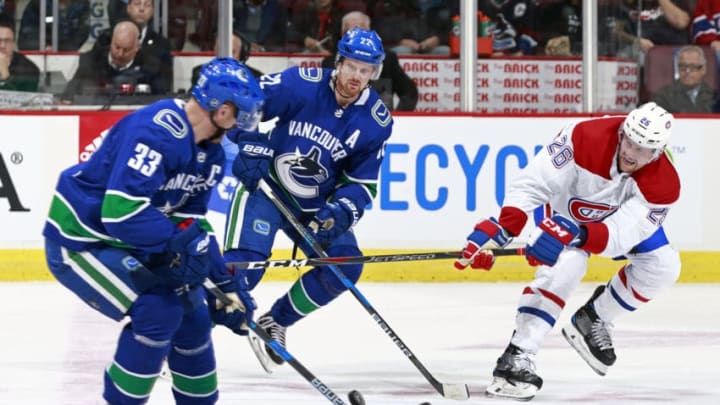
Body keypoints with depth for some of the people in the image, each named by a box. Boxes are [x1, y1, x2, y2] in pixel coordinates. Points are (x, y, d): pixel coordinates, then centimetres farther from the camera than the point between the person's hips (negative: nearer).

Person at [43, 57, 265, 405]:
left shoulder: (210, 153, 1)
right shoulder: (155, 132, -29)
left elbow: (193, 221, 7)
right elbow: (120, 212, -35)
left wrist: (225, 285, 0)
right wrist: (180, 240, -31)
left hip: (128, 244, 10)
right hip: (78, 241, -10)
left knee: (192, 311, 8)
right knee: (158, 310, -21)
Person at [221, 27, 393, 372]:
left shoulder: (376, 121, -8)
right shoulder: (300, 83, -19)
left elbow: (362, 183, -3)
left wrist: (339, 213, -20)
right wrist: (252, 146, -25)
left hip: (315, 205, 5)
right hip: (264, 185, -5)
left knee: (344, 266, -7)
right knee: (243, 265, -22)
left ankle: (274, 322, 13)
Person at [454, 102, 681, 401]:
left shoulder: (664, 184, -32)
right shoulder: (586, 137, -38)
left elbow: (620, 234, -39)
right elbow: (531, 184, -39)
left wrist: (576, 234, -56)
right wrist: (500, 230, -50)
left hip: (619, 214, 4)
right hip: (563, 202, -4)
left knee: (664, 266, -10)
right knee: (565, 266, -29)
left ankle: (592, 322, 11)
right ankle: (516, 359, -30)